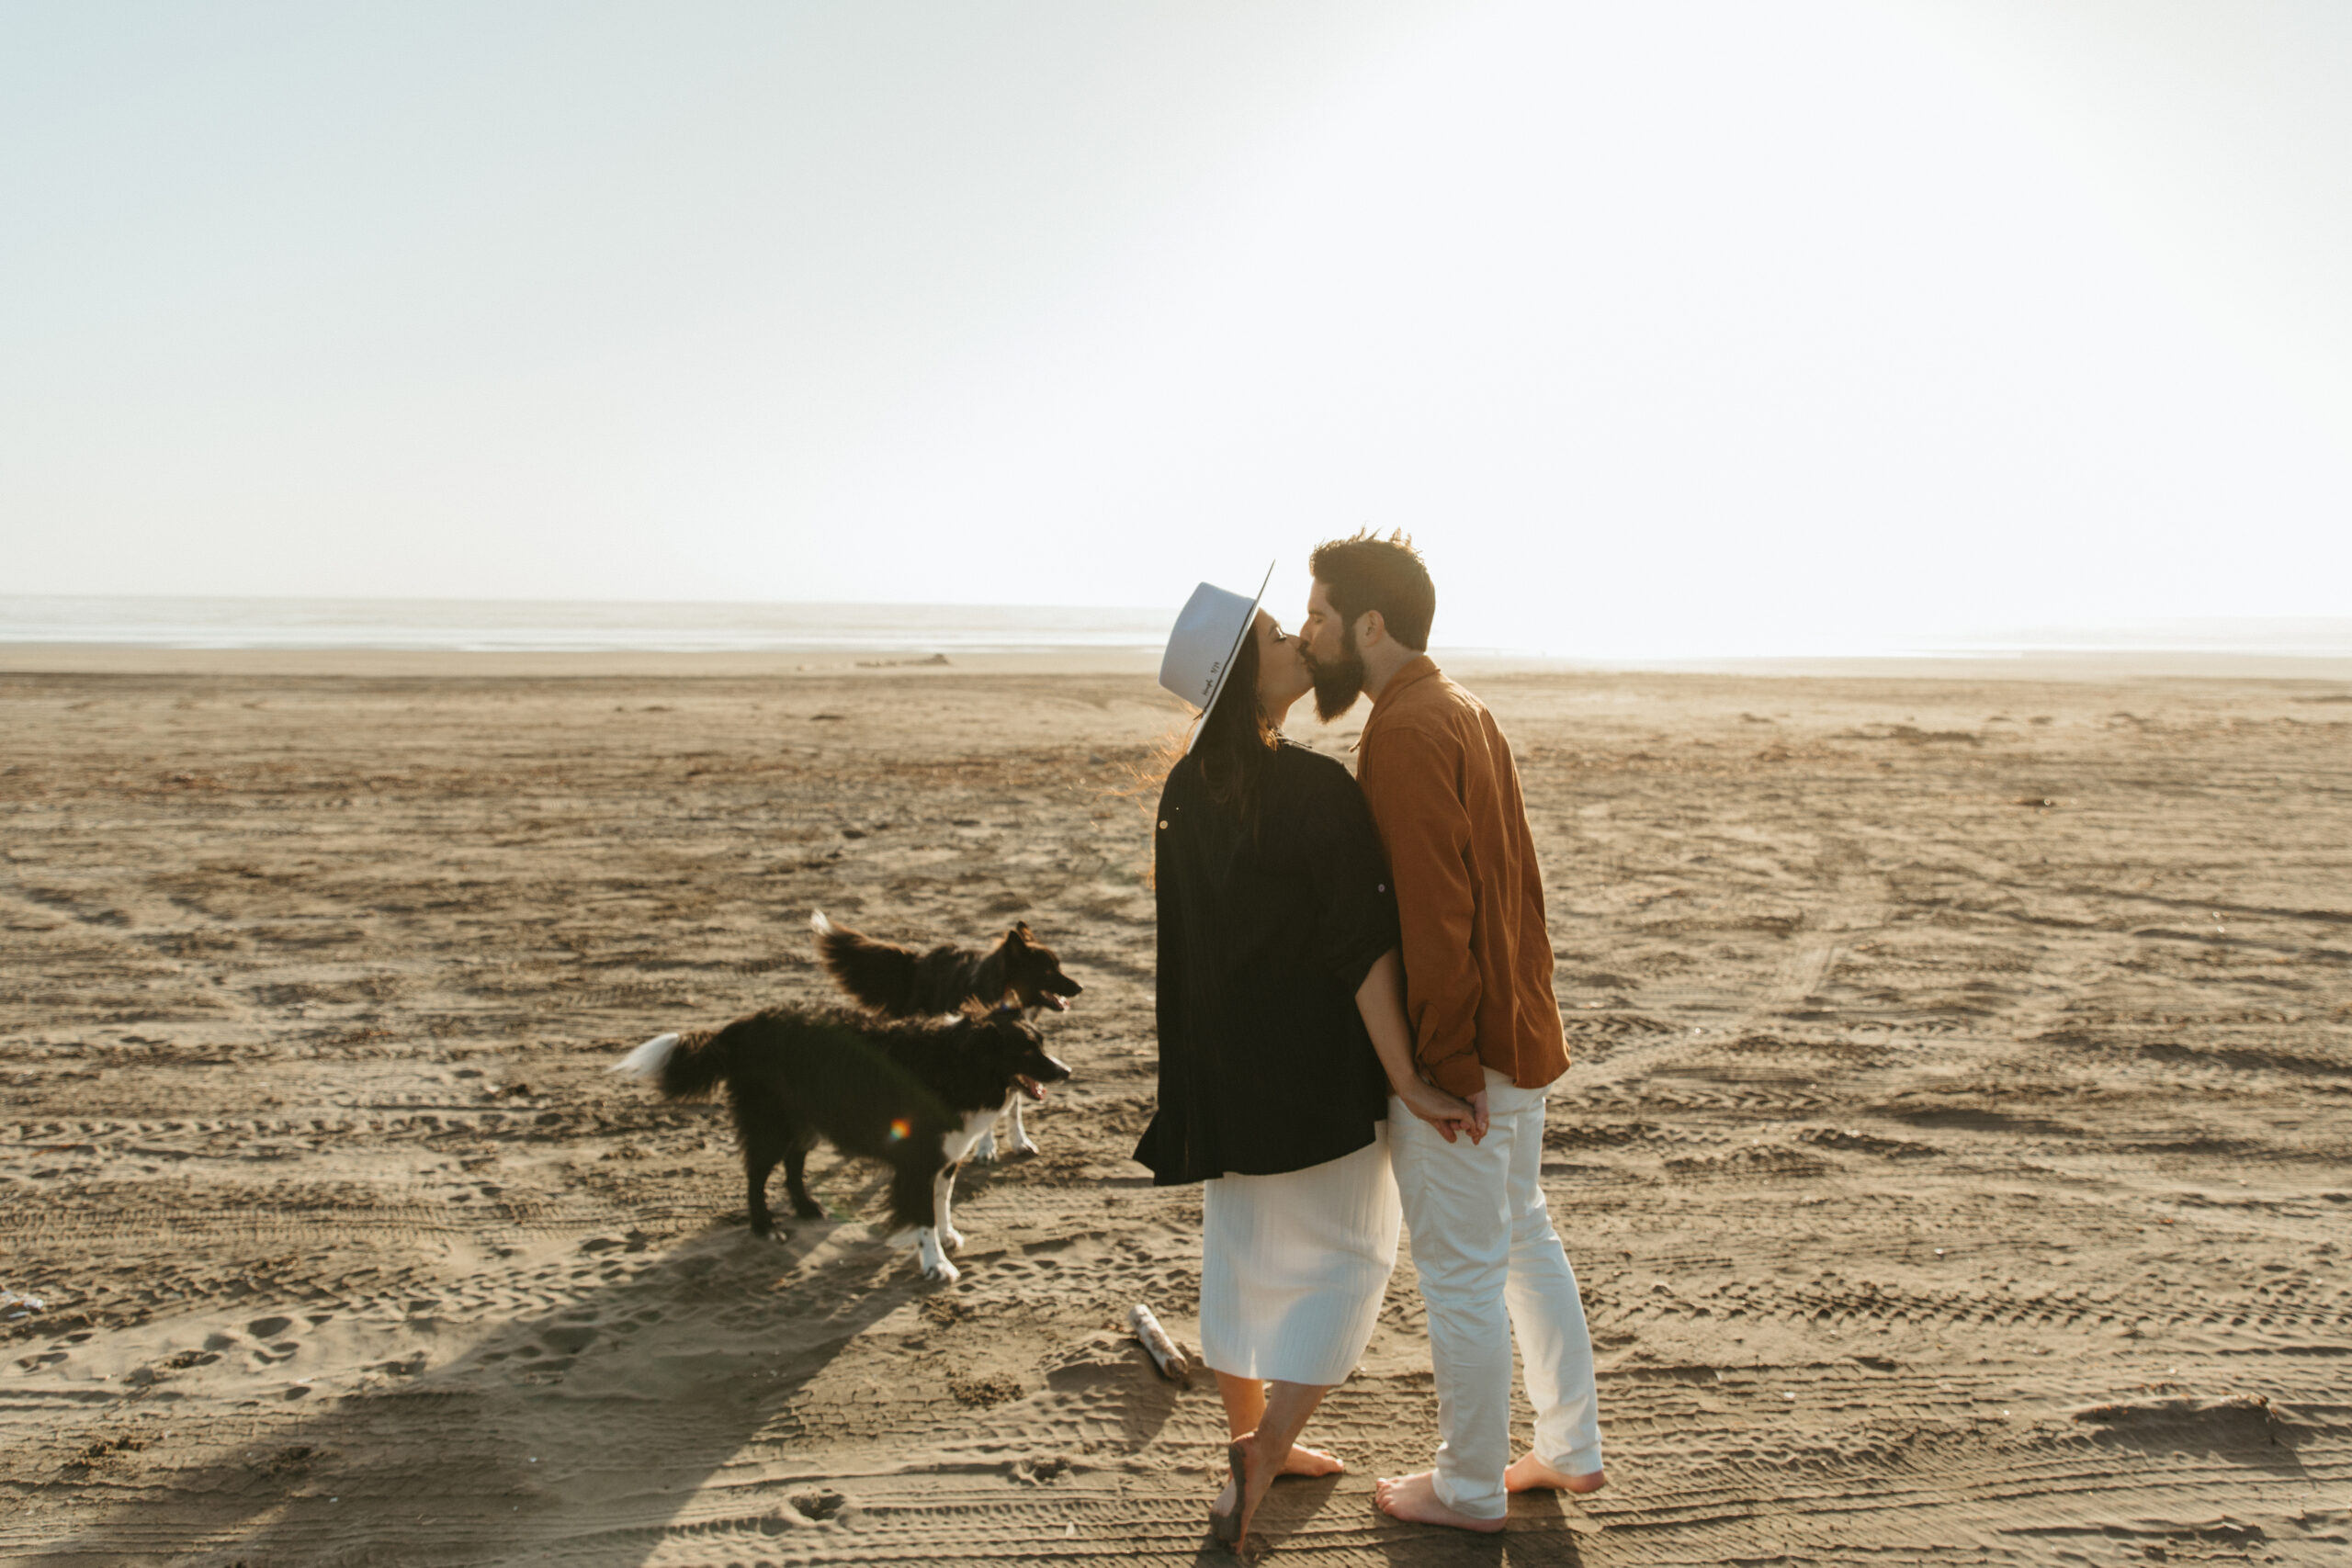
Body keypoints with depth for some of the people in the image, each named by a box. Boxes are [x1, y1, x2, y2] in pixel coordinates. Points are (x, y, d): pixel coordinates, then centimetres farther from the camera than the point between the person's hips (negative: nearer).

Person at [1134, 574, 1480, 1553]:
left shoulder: (1187, 788, 1)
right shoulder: (1319, 791, -21)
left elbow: (1181, 930, 8)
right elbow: (1362, 948, -21)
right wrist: (1406, 1081, -16)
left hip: (1221, 1062, 7)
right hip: (1314, 1068, -7)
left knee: (1238, 1251, 19)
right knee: (1346, 1260, 9)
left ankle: (1252, 1444, 33)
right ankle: (1257, 1468, 2)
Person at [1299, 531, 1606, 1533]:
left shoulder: (1405, 734, -20)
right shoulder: (1463, 711, 11)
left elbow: (1434, 913, -24)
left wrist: (1447, 1062, -22)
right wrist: (1524, 1005, 18)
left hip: (1456, 1050, -10)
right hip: (1517, 1031, 10)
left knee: (1463, 1275, 5)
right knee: (1524, 1237, 21)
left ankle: (1468, 1489, 21)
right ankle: (1570, 1449, 34)